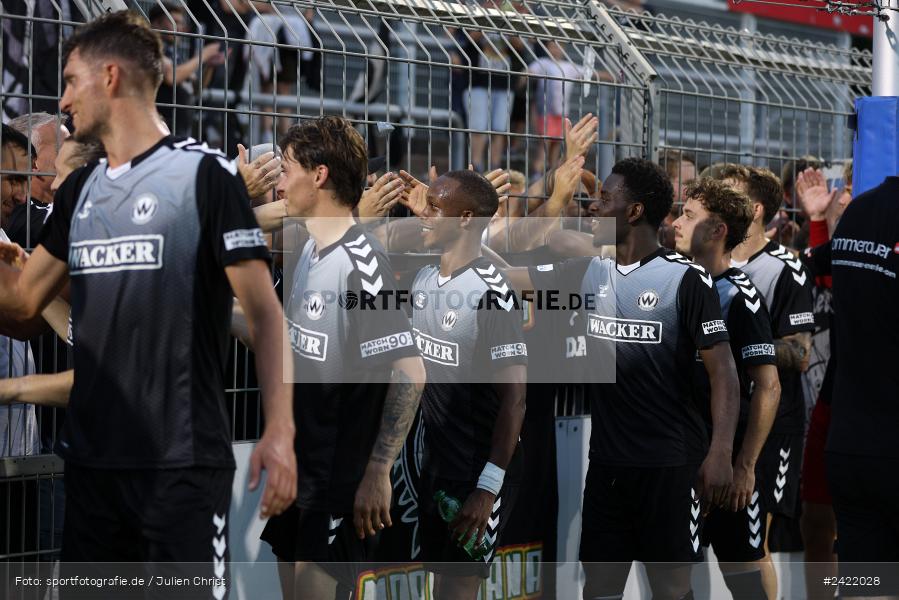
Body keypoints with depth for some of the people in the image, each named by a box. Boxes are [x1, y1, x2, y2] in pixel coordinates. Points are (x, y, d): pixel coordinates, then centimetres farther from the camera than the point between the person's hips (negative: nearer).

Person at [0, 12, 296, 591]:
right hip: (91, 458, 7)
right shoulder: (80, 189, 14)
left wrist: (280, 429, -19)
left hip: (185, 461, -7)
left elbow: (264, 310, -9)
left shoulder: (204, 174, -6)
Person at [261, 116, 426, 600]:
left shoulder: (360, 265, -20)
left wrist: (377, 472, -25)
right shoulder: (309, 251, 8)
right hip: (296, 466, 9)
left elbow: (409, 374, -25)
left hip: (340, 481, -9)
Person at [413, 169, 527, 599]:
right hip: (435, 465, 8)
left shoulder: (490, 294, -19)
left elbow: (514, 397, -19)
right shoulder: (424, 279, 6)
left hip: (478, 474, -8)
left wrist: (488, 487, -21)